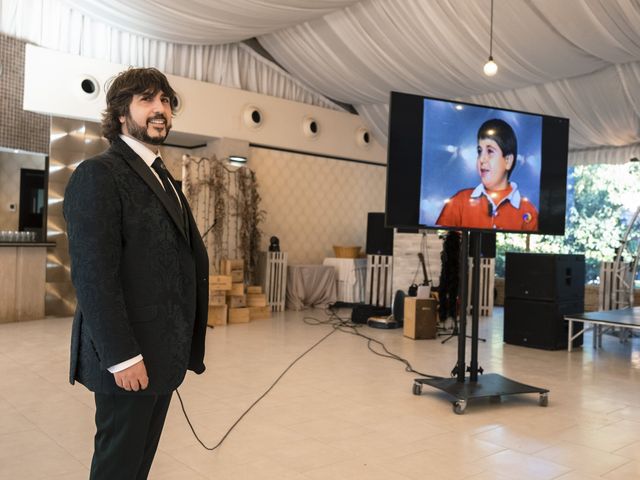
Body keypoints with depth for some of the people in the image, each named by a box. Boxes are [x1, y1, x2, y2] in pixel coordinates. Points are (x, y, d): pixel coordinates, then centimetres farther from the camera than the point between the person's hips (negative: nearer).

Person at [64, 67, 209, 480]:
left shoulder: (163, 178, 16)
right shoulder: (99, 174, -12)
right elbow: (94, 274, -20)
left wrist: (184, 347, 12)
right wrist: (122, 357, -21)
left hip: (163, 353, 8)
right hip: (130, 357, -8)